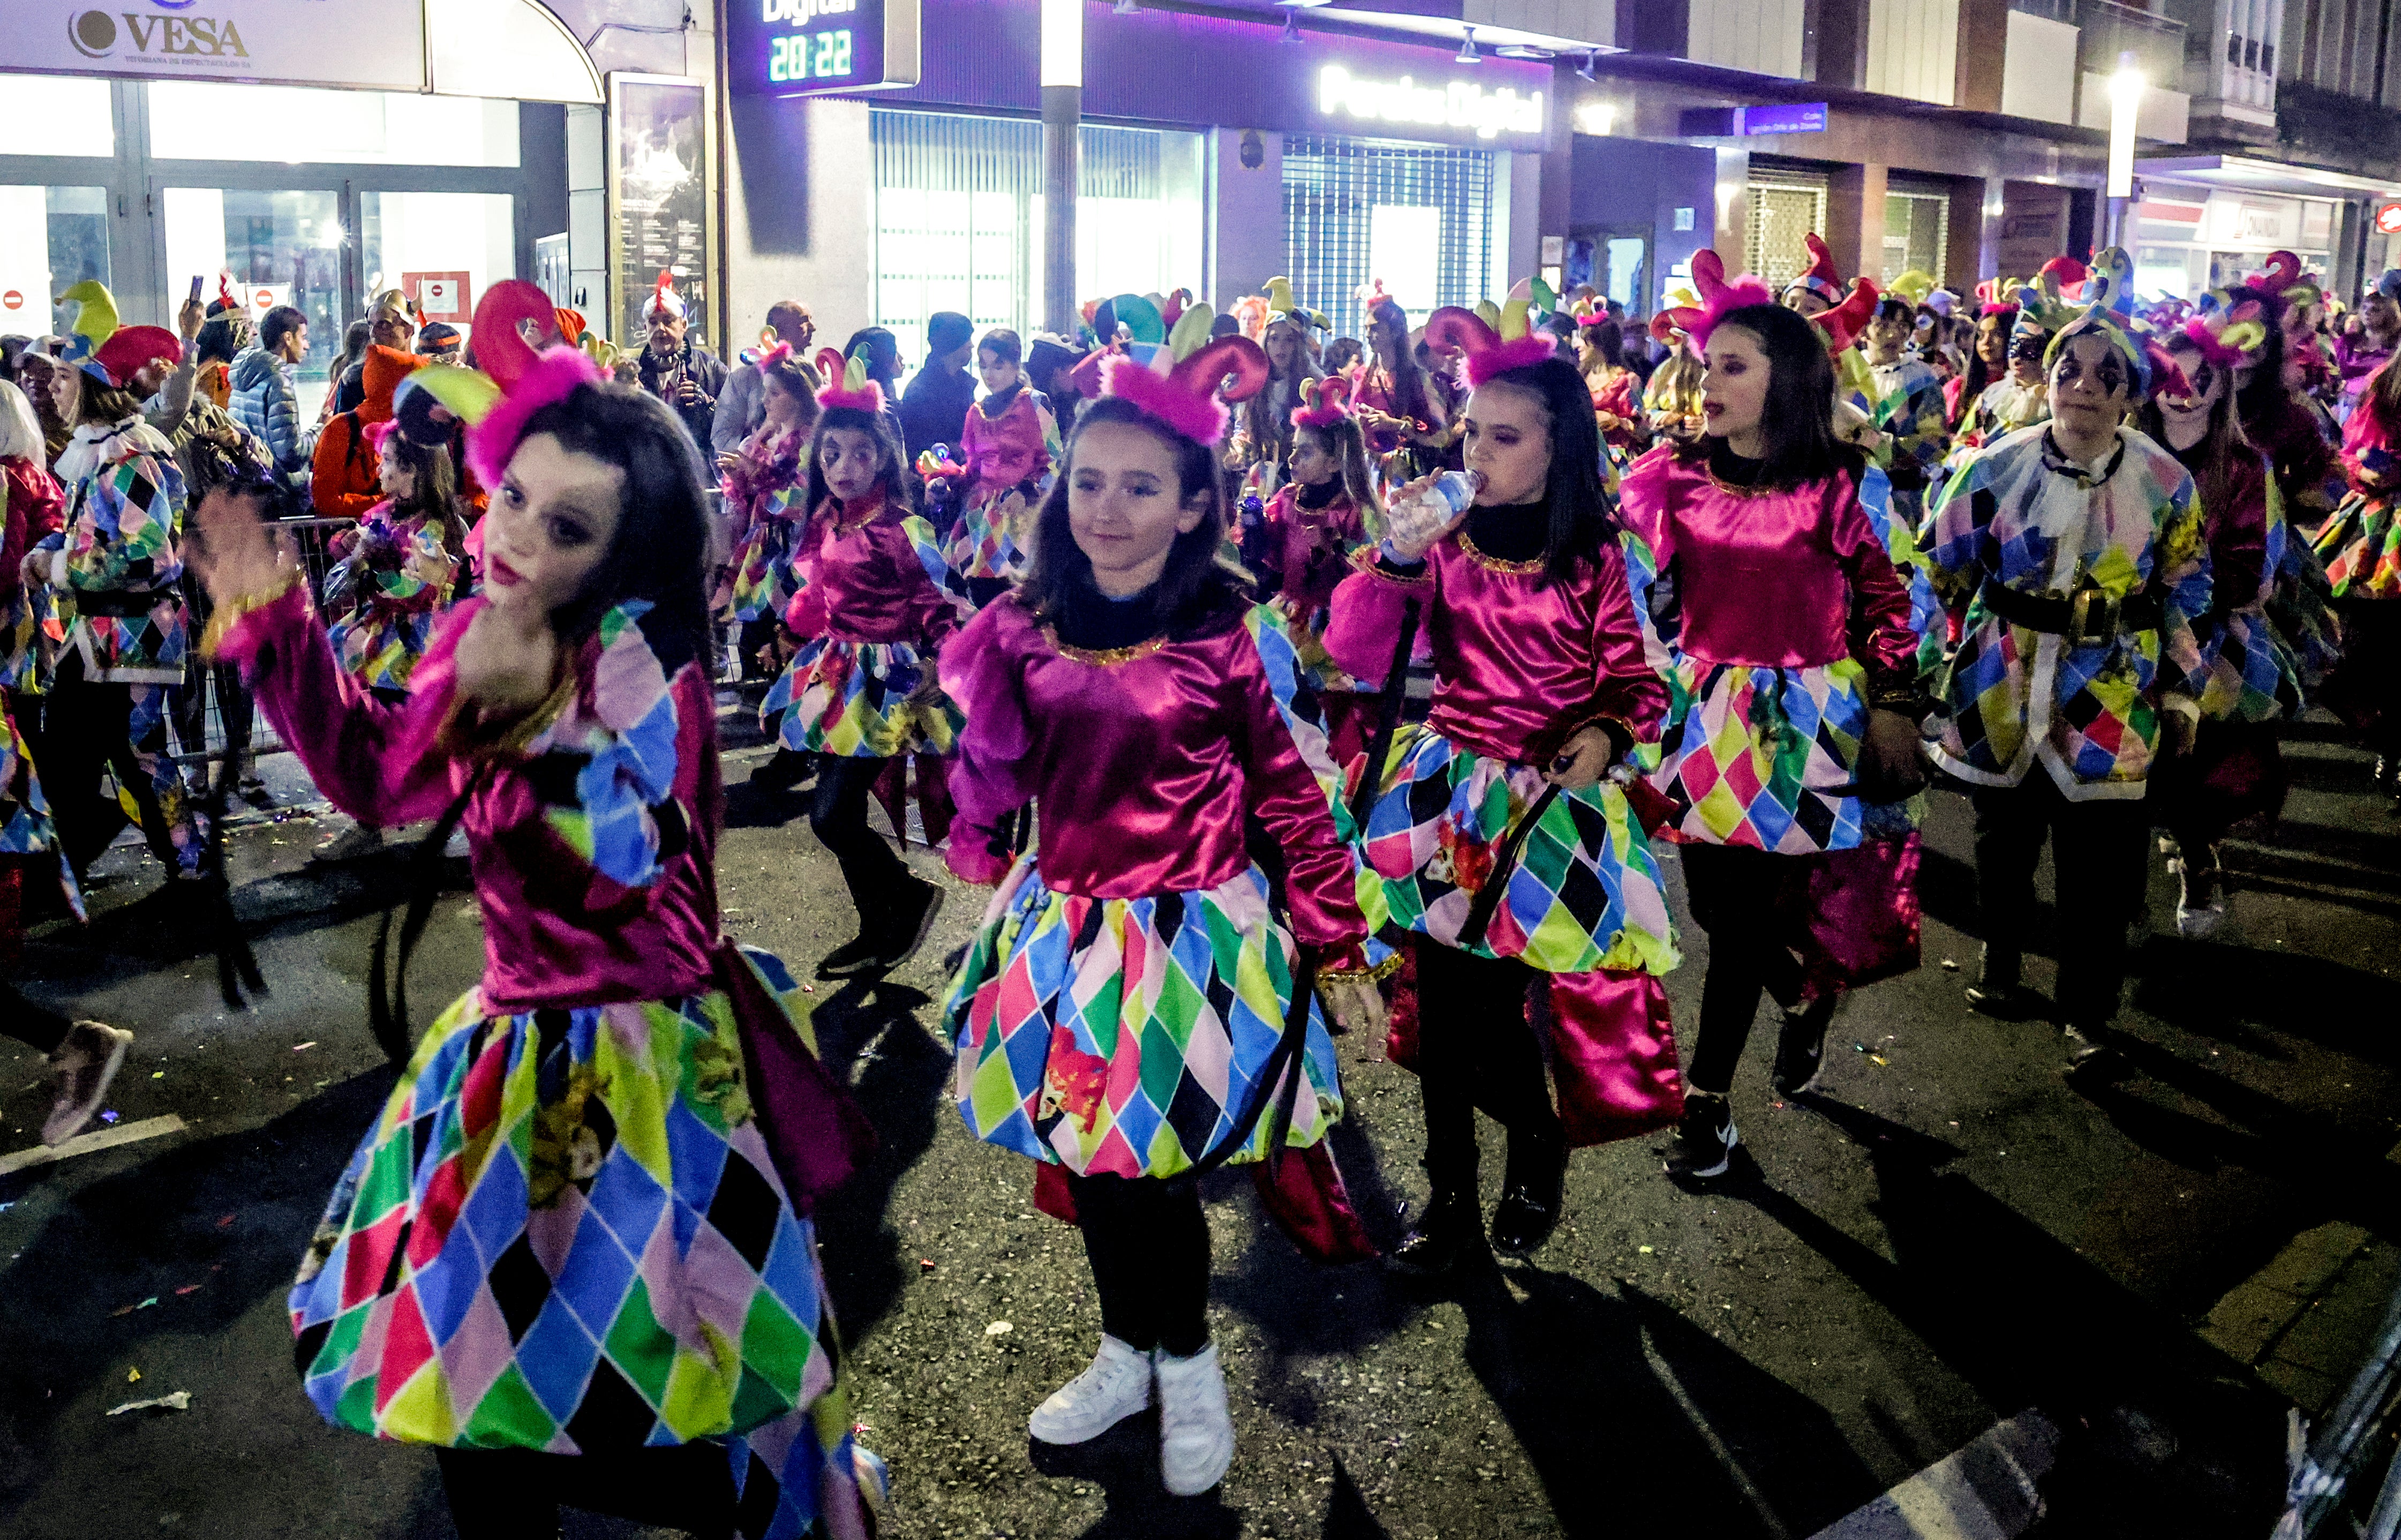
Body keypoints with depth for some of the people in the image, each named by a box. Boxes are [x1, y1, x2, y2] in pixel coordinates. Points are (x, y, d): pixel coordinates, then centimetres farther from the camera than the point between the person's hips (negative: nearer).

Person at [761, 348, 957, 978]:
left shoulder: (900, 529, -15)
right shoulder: (827, 524, 7)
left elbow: (938, 604, -13)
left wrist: (938, 672, -19)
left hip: (885, 680, -8)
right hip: (837, 675, 8)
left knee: (833, 815, -12)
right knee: (838, 815, 11)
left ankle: (911, 896, 11)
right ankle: (877, 934, 25)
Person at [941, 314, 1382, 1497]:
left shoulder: (1235, 636, -10)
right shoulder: (1026, 627, 0)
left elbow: (1295, 797, -5)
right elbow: (995, 779, 11)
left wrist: (1335, 943, -3)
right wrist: (968, 697, -5)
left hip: (1191, 938, -4)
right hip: (1062, 933, 4)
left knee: (1146, 1163, 2)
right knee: (1083, 1157, 15)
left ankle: (1185, 1364, 31)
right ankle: (1130, 1352, 41)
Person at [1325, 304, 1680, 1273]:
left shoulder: (1596, 557, -4)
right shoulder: (1446, 537, 0)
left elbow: (1637, 682, 3)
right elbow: (1356, 656, -7)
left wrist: (1605, 733, -17)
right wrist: (1398, 559, -19)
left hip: (1552, 802, -2)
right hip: (1444, 793, 2)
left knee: (1497, 1002, -4)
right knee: (1442, 1003, 6)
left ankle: (1538, 1153, 28)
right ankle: (1451, 1198, 25)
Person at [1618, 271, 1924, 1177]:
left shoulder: (1841, 487, -5)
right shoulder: (1672, 479, 3)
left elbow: (1887, 602, 2)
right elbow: (1634, 595, 9)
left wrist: (1895, 710, -1)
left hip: (1797, 726, -3)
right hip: (1699, 719, 4)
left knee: (1741, 914, -3)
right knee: (1714, 903, 7)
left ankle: (1706, 1100, 14)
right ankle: (1807, 1000, 40)